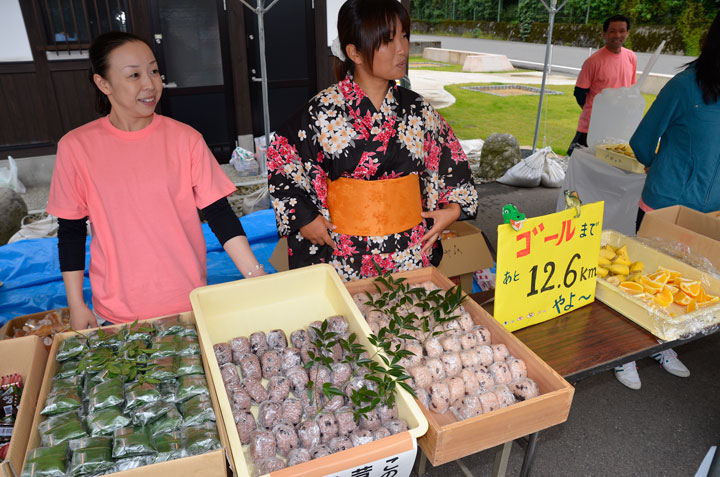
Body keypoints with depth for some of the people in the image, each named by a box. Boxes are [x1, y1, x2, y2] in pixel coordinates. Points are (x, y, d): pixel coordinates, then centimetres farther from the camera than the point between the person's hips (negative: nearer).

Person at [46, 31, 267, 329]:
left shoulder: (185, 139, -7)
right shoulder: (76, 147, -6)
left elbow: (219, 214, -8)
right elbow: (71, 230, 1)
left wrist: (258, 279, -16)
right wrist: (76, 305, 2)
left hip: (189, 301, 0)